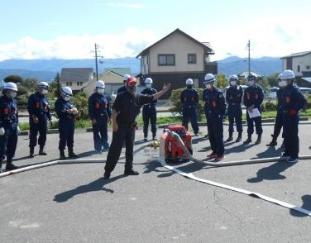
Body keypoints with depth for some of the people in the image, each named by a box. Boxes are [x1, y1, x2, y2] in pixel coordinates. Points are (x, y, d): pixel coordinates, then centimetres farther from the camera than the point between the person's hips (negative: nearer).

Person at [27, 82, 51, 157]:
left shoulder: (45, 97, 15)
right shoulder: (33, 97, -5)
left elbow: (48, 109, 17)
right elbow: (30, 108, -12)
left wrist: (50, 118, 12)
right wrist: (33, 116, -21)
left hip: (44, 119, 6)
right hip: (35, 120, -6)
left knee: (43, 135, 10)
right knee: (33, 135, -4)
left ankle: (41, 150, 22)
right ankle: (31, 151, 0)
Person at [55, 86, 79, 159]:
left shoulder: (69, 102, 19)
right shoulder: (59, 102, -3)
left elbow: (74, 109, 18)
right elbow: (59, 112, -15)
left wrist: (75, 111, -5)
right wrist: (68, 111, -23)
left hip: (71, 122, 7)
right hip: (63, 123, -7)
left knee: (70, 138, 11)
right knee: (63, 139, -5)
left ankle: (71, 152, 19)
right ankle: (62, 153, 2)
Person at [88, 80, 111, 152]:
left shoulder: (105, 97, 13)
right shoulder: (93, 97, -4)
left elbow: (108, 108, 16)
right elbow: (90, 109, -9)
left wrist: (109, 116, 9)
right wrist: (92, 118, -15)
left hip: (104, 118, 5)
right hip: (96, 119, -5)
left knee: (105, 133, 8)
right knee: (96, 133, 2)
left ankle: (105, 145, 17)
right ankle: (98, 147, 7)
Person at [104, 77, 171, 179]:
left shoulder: (139, 98, 6)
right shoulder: (121, 96, -8)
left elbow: (153, 97, 6)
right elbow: (114, 110, -12)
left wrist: (163, 91, -2)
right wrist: (114, 123, -18)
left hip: (131, 126, 6)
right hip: (120, 125, -6)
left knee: (130, 148, 12)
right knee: (115, 148, -6)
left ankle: (128, 169, 24)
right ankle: (108, 170, 0)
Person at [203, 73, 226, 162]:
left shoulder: (218, 92, -13)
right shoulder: (205, 92, 7)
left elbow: (223, 106, -10)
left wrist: (221, 116, -12)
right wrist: (206, 113, 12)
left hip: (217, 118, -7)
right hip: (209, 117, 7)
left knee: (218, 136, -4)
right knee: (211, 136, 12)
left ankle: (220, 153, 3)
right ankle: (214, 151, 24)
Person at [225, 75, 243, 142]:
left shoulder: (239, 88, 1)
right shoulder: (229, 90, 12)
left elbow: (240, 98, -7)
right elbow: (227, 99, 6)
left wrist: (232, 99, -10)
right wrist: (231, 103, -9)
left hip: (237, 107, -4)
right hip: (230, 107, 4)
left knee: (238, 121, -3)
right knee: (231, 122, 7)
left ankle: (239, 136, 3)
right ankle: (230, 136, 13)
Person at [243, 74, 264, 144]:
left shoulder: (259, 89, 0)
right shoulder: (246, 90, 12)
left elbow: (261, 99, -5)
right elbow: (245, 100, 8)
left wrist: (254, 106, -13)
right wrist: (248, 107, -8)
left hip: (257, 109, -4)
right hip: (249, 109, 4)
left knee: (258, 124, -1)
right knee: (249, 124, 7)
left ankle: (259, 138, 7)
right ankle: (249, 138, 14)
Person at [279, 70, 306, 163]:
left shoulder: (295, 90, -14)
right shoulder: (285, 89, 10)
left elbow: (303, 101, -19)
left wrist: (295, 110, -17)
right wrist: (283, 109, 11)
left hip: (293, 116, -8)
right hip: (285, 116, 9)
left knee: (293, 136, -3)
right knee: (286, 135, 15)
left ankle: (294, 156, 3)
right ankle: (287, 152, 26)